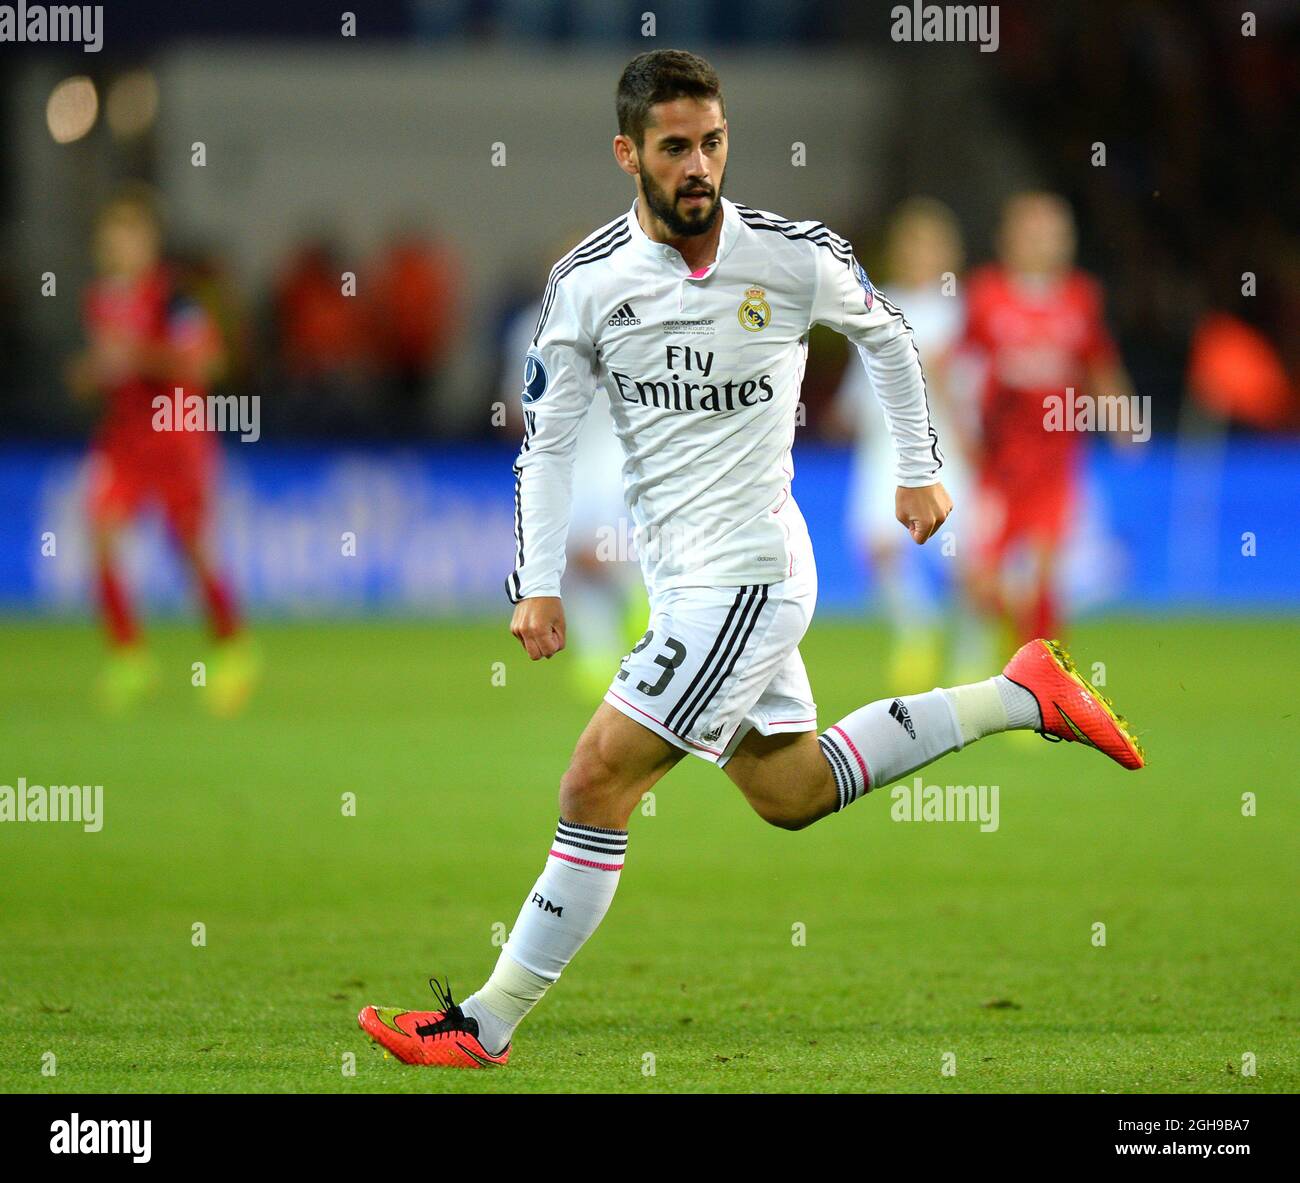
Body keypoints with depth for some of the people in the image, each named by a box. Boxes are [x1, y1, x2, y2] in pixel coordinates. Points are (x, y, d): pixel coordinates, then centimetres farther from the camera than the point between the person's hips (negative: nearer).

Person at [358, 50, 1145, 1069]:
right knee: (788, 793, 17)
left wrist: (920, 470, 14)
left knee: (597, 785, -11)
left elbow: (885, 335, 10)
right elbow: (547, 438, 4)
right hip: (680, 578, 6)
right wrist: (538, 586, -4)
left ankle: (487, 1024, -4)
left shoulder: (796, 258, -10)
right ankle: (1023, 696, 31)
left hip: (746, 573, -6)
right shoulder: (587, 281, -3)